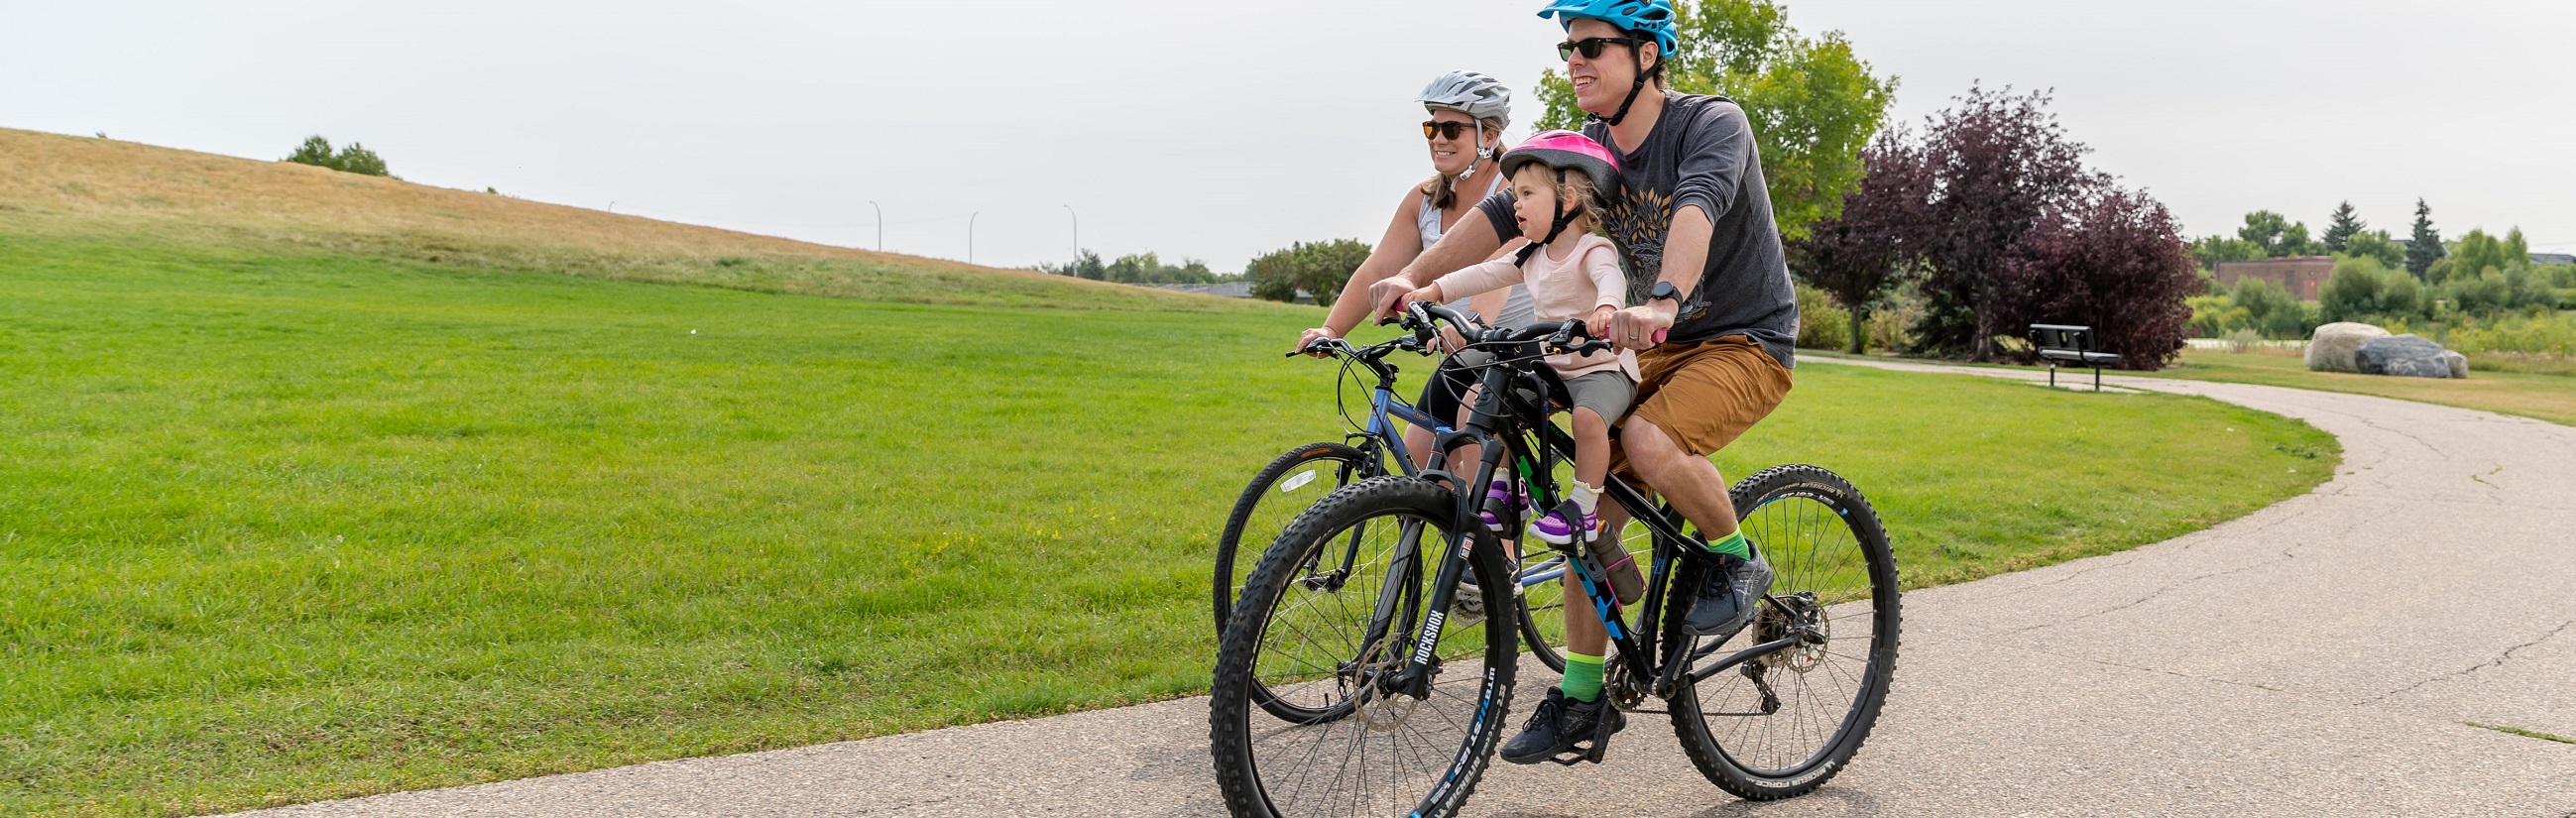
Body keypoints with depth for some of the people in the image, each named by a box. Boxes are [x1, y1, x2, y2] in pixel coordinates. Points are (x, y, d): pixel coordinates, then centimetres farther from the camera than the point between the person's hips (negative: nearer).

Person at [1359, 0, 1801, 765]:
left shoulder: (1712, 123, -18)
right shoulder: (1587, 145, 2)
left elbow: (1698, 207, -38)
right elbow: (1501, 211, -8)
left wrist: (1663, 301, -57)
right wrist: (1412, 276, -22)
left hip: (1746, 339, -6)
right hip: (1660, 342, 7)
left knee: (1649, 442, -33)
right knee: (1593, 499, -4)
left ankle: (1739, 563, -6)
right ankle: (1583, 697, 7)